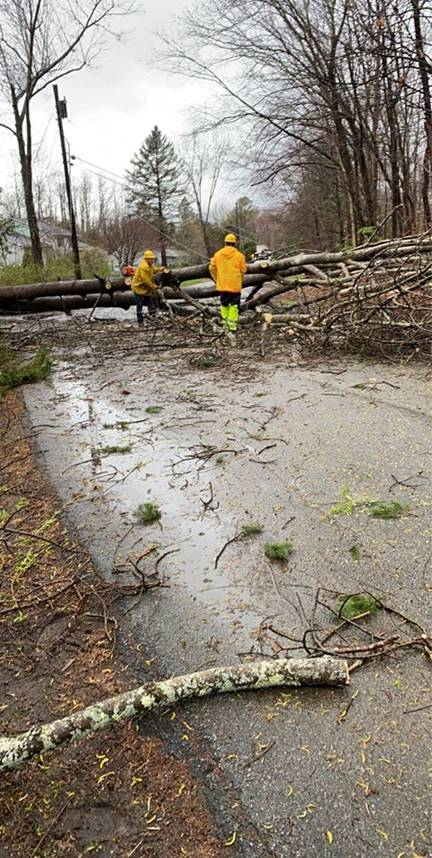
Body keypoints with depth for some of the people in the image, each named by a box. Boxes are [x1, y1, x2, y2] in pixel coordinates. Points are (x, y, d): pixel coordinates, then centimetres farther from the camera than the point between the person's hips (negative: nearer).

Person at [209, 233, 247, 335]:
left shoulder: (217, 254, 0)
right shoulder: (239, 255, -6)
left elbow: (212, 268, 4)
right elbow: (243, 270, -3)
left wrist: (217, 280, 17)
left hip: (222, 286, 3)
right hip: (235, 286, -2)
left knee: (224, 305, 17)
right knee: (234, 306, 3)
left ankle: (225, 325, 19)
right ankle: (232, 328, -1)